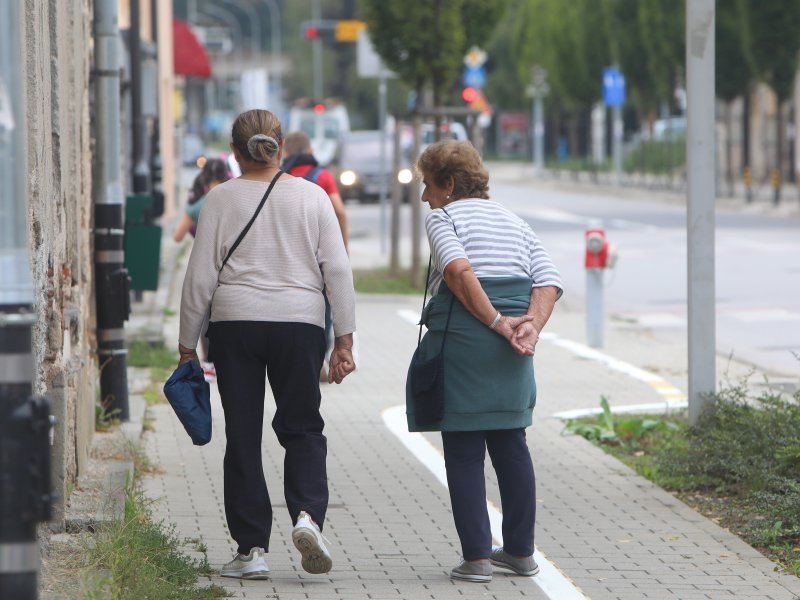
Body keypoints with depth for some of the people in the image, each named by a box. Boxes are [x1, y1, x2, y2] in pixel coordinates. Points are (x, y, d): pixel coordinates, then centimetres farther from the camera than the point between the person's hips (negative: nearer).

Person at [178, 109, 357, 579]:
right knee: (302, 426, 12)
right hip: (300, 321, 1)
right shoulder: (312, 196, 4)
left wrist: (188, 343, 9)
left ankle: (252, 548, 6)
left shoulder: (221, 199, 2)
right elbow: (338, 270, 1)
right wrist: (345, 338, 5)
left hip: (235, 325, 0)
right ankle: (308, 514, -12)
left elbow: (200, 277, 1)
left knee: (243, 434, 6)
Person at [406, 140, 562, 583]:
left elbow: (458, 270, -20)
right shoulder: (515, 223, 19)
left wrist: (496, 322, -18)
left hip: (460, 342, -6)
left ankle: (476, 558, -2)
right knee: (511, 445, 17)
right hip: (509, 361, 6)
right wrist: (531, 326, -8)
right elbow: (548, 282, 5)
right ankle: (520, 551, 22)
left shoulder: (443, 217, -1)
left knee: (463, 451, 0)